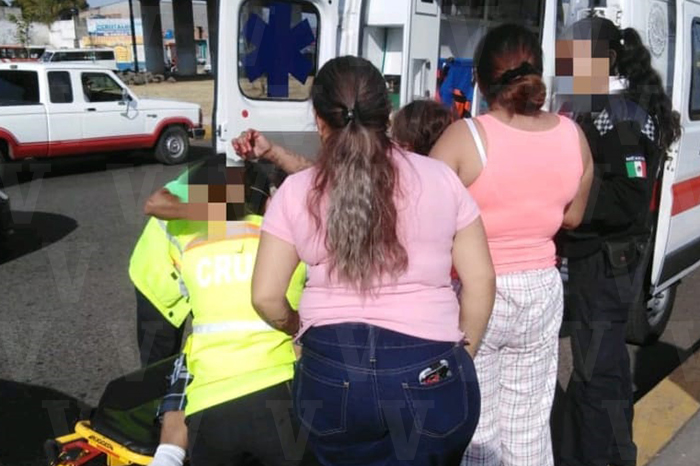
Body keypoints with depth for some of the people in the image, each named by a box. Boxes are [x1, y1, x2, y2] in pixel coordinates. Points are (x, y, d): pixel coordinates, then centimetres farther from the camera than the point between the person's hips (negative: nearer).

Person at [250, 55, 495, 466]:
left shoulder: (296, 191, 1)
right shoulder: (439, 177, 1)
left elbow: (266, 297, 2)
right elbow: (481, 280, 3)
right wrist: (461, 354, 15)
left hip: (331, 373, 1)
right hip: (428, 373, 0)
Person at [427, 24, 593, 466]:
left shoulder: (465, 136, -17)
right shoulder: (573, 135, -3)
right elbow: (572, 217, 10)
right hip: (542, 293, 5)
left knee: (476, 431, 10)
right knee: (531, 430, 19)